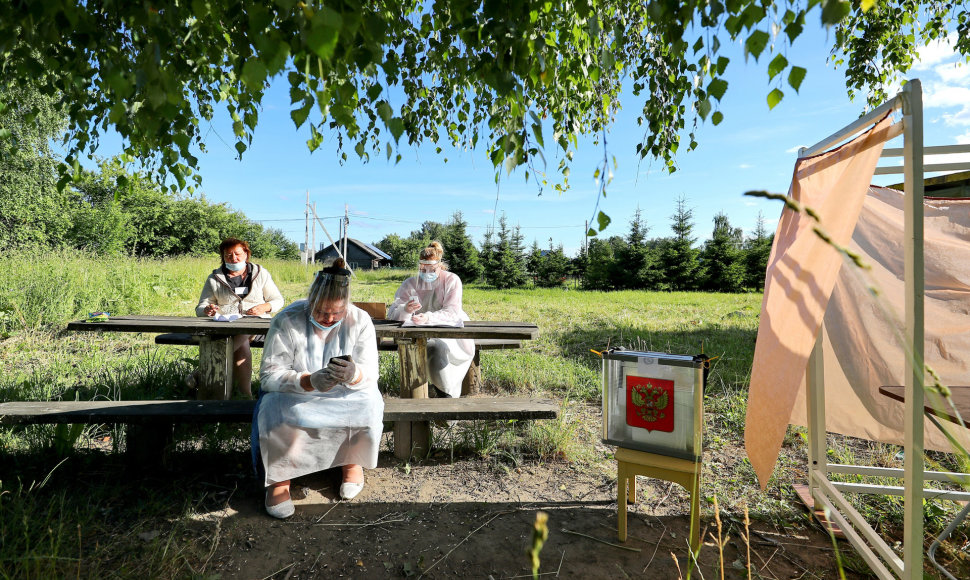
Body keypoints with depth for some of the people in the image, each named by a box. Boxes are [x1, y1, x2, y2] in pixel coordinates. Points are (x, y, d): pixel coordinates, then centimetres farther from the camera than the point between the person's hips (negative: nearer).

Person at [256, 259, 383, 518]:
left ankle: (353, 461, 1)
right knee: (279, 413, -33)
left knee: (368, 405, -29)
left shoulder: (360, 320, -11)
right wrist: (309, 382, -39)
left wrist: (353, 375, -38)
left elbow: (370, 374, -12)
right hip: (294, 393, -1)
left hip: (347, 394, 1)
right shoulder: (287, 320, -16)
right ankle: (279, 477, -8)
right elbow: (269, 375, -19)